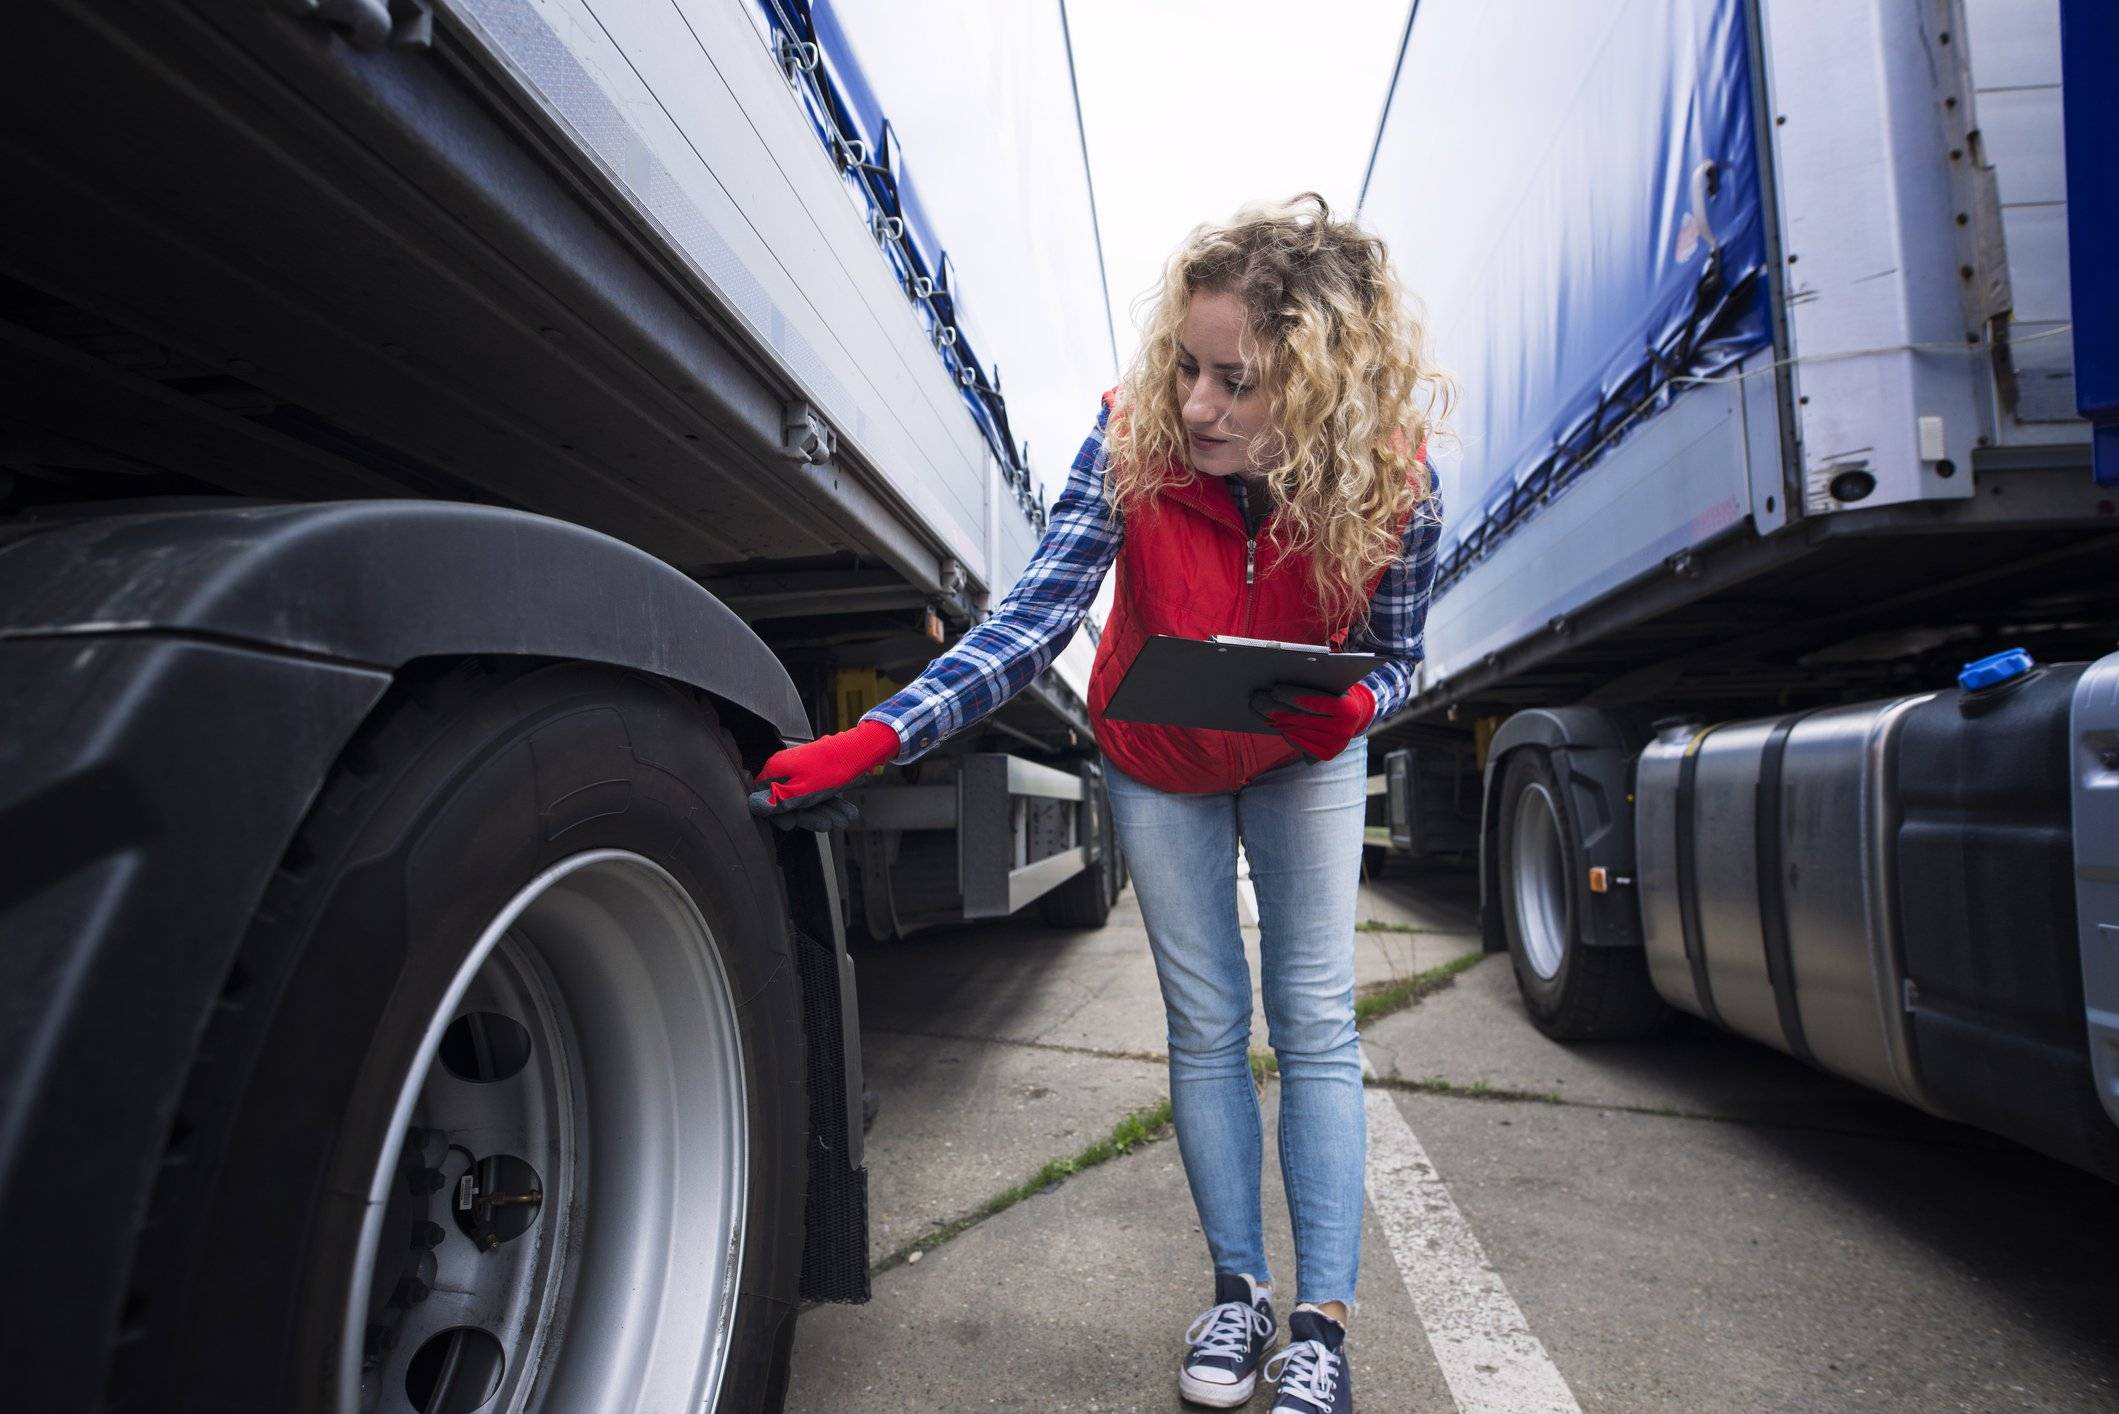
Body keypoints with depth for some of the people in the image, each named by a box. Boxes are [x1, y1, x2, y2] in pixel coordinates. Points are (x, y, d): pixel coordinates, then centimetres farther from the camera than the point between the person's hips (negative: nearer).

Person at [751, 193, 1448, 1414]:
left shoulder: (1397, 487, -26)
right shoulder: (1134, 442, -29)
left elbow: (1398, 659, -11)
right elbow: (1034, 625, -34)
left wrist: (1350, 708, -35)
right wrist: (875, 737, -44)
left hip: (1305, 761, 0)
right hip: (1159, 763, 0)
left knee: (1317, 1025, -1)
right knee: (1206, 1026, 6)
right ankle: (1238, 1288, 23)